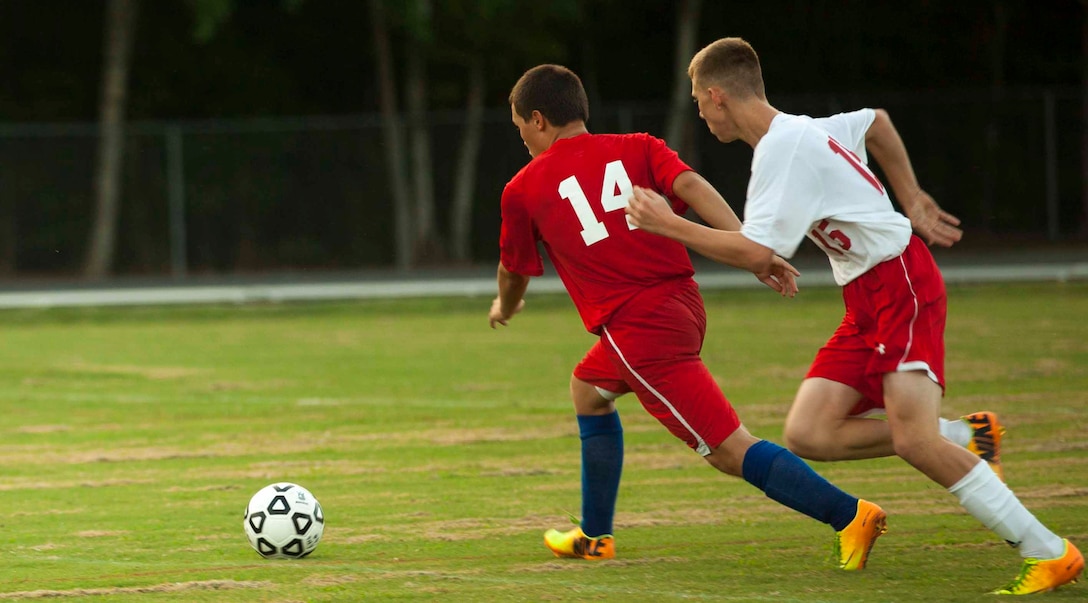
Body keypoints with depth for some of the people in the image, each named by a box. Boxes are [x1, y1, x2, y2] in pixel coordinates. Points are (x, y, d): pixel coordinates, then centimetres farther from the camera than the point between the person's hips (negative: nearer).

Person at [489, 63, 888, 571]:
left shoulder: (522, 190, 6)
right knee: (587, 388, 29)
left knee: (730, 450, -9)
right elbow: (691, 187, -6)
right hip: (683, 303, 7)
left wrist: (505, 309, 45)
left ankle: (850, 515, -21)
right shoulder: (637, 148, 13)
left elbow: (513, 272, 21)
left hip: (638, 329, -7)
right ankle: (594, 537, 34)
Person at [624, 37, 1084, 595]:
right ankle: (964, 443, 6)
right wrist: (913, 202, 29)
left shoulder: (785, 148, -16)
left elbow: (755, 252, -25)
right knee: (808, 434, -4)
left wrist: (669, 225, -14)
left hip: (900, 282, -10)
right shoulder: (801, 131, 14)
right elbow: (875, 121, 33)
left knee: (914, 439, -22)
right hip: (867, 302, 10)